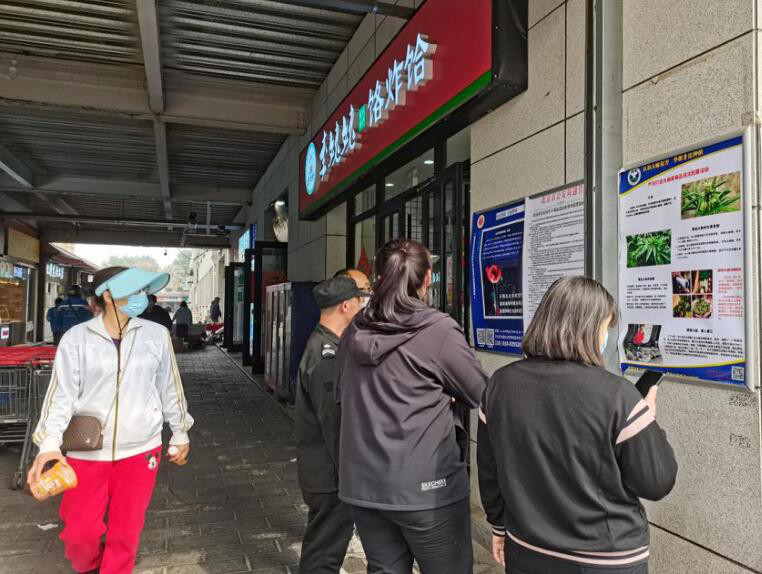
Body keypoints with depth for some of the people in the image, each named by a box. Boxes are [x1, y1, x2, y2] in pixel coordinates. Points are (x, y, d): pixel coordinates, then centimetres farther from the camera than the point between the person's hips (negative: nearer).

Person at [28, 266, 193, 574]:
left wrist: (180, 433, 12)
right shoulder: (77, 338, -7)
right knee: (80, 531, 11)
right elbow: (62, 394, -7)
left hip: (140, 450, 1)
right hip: (87, 451, 0)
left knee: (126, 530, 10)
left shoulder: (156, 335, -3)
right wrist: (50, 442, -20)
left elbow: (170, 389, 5)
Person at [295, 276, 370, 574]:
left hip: (322, 471, 10)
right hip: (331, 476, -10)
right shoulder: (326, 356, -24)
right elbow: (335, 424, -24)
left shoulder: (323, 345, 10)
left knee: (323, 548, 23)